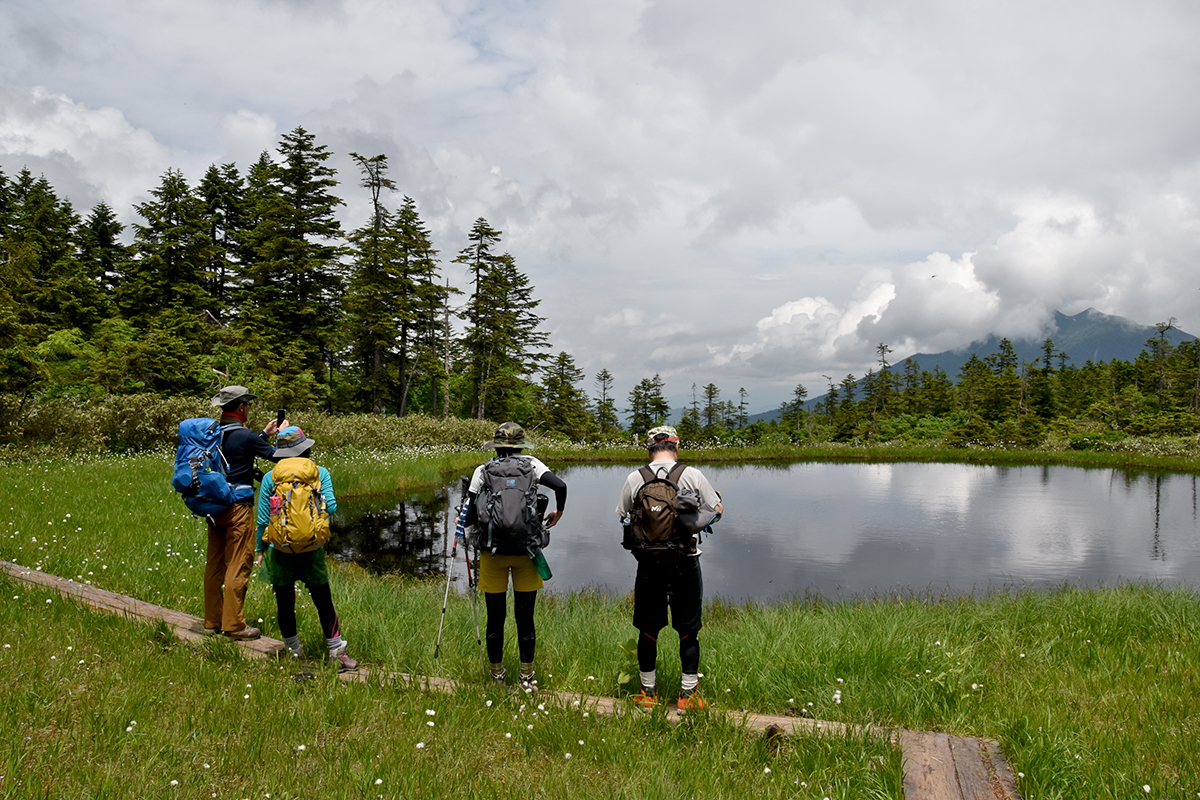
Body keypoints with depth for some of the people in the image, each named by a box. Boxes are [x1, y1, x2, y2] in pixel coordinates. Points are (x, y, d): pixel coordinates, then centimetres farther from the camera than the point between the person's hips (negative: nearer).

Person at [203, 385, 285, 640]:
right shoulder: (244, 435, -15)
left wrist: (264, 434, 29)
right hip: (237, 507, -8)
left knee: (214, 564, 13)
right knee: (239, 564, -1)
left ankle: (212, 621, 21)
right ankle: (233, 624, 3)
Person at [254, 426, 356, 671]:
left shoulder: (270, 478, -2)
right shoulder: (320, 473, -2)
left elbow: (263, 519, 1)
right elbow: (331, 507, -6)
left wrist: (260, 548, 12)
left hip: (280, 548, 0)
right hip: (312, 547, 0)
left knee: (285, 602, 12)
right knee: (323, 600, 7)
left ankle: (294, 653, 22)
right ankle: (337, 653, 9)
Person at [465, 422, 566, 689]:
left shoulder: (482, 470, 0)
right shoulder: (531, 464, 1)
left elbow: (470, 517, -2)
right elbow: (560, 486, -12)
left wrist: (463, 521, 22)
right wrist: (558, 512, 6)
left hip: (493, 551, 0)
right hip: (525, 551, 0)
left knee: (495, 617, 12)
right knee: (525, 617, 10)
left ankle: (497, 673, 26)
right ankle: (526, 676, 19)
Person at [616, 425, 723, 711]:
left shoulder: (635, 478, -1)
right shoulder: (692, 475, -5)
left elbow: (623, 518, 10)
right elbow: (716, 511, 3)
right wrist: (716, 497, 24)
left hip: (648, 563, 1)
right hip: (685, 563, -1)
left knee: (648, 629, 13)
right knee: (688, 630, 11)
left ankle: (648, 692, 24)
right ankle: (688, 694, 18)